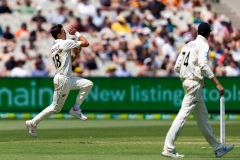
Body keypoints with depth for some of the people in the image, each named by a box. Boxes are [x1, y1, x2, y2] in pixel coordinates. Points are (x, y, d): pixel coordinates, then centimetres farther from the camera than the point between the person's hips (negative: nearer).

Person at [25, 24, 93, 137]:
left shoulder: (53, 47, 14)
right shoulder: (65, 43, -13)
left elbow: (70, 59, 23)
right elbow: (86, 43, -9)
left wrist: (77, 52, 9)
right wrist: (76, 33, 0)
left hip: (68, 79, 9)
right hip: (62, 79, -9)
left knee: (88, 84, 5)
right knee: (55, 107, -4)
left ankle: (76, 108, 6)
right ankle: (33, 123, 4)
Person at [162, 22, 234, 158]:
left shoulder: (189, 45, 17)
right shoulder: (203, 45, -6)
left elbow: (177, 67, 14)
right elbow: (203, 64, -22)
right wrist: (217, 83, -24)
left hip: (186, 81, 9)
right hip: (195, 83, -9)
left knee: (203, 116, 13)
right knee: (184, 114, -12)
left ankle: (218, 148, 20)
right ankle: (168, 148, -17)